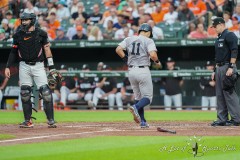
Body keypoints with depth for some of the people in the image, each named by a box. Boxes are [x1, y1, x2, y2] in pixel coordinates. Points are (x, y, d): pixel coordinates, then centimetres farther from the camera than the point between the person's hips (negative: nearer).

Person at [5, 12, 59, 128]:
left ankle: (51, 120, -5)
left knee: (46, 92, -10)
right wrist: (8, 67, 4)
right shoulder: (18, 35, 5)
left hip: (38, 65, -2)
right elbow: (13, 52, 10)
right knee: (25, 93, -1)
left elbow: (47, 48, 3)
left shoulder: (40, 33, 0)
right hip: (24, 66, 2)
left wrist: (51, 65, -1)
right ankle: (28, 121, 7)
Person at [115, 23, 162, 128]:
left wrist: (126, 60, 9)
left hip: (131, 71, 5)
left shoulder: (129, 39, 9)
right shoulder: (148, 41, -4)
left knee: (138, 97, 16)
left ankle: (142, 122, 11)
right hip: (143, 71, -5)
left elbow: (118, 49, -2)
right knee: (147, 97, 1)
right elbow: (152, 55, -18)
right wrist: (157, 61, 3)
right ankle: (136, 107, -28)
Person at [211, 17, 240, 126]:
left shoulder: (230, 35, -8)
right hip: (219, 68, 10)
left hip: (227, 67, -10)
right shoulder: (219, 39, 22)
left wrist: (231, 67, -23)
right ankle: (222, 119, 12)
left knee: (229, 93, -12)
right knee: (220, 94, 9)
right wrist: (215, 70, 22)